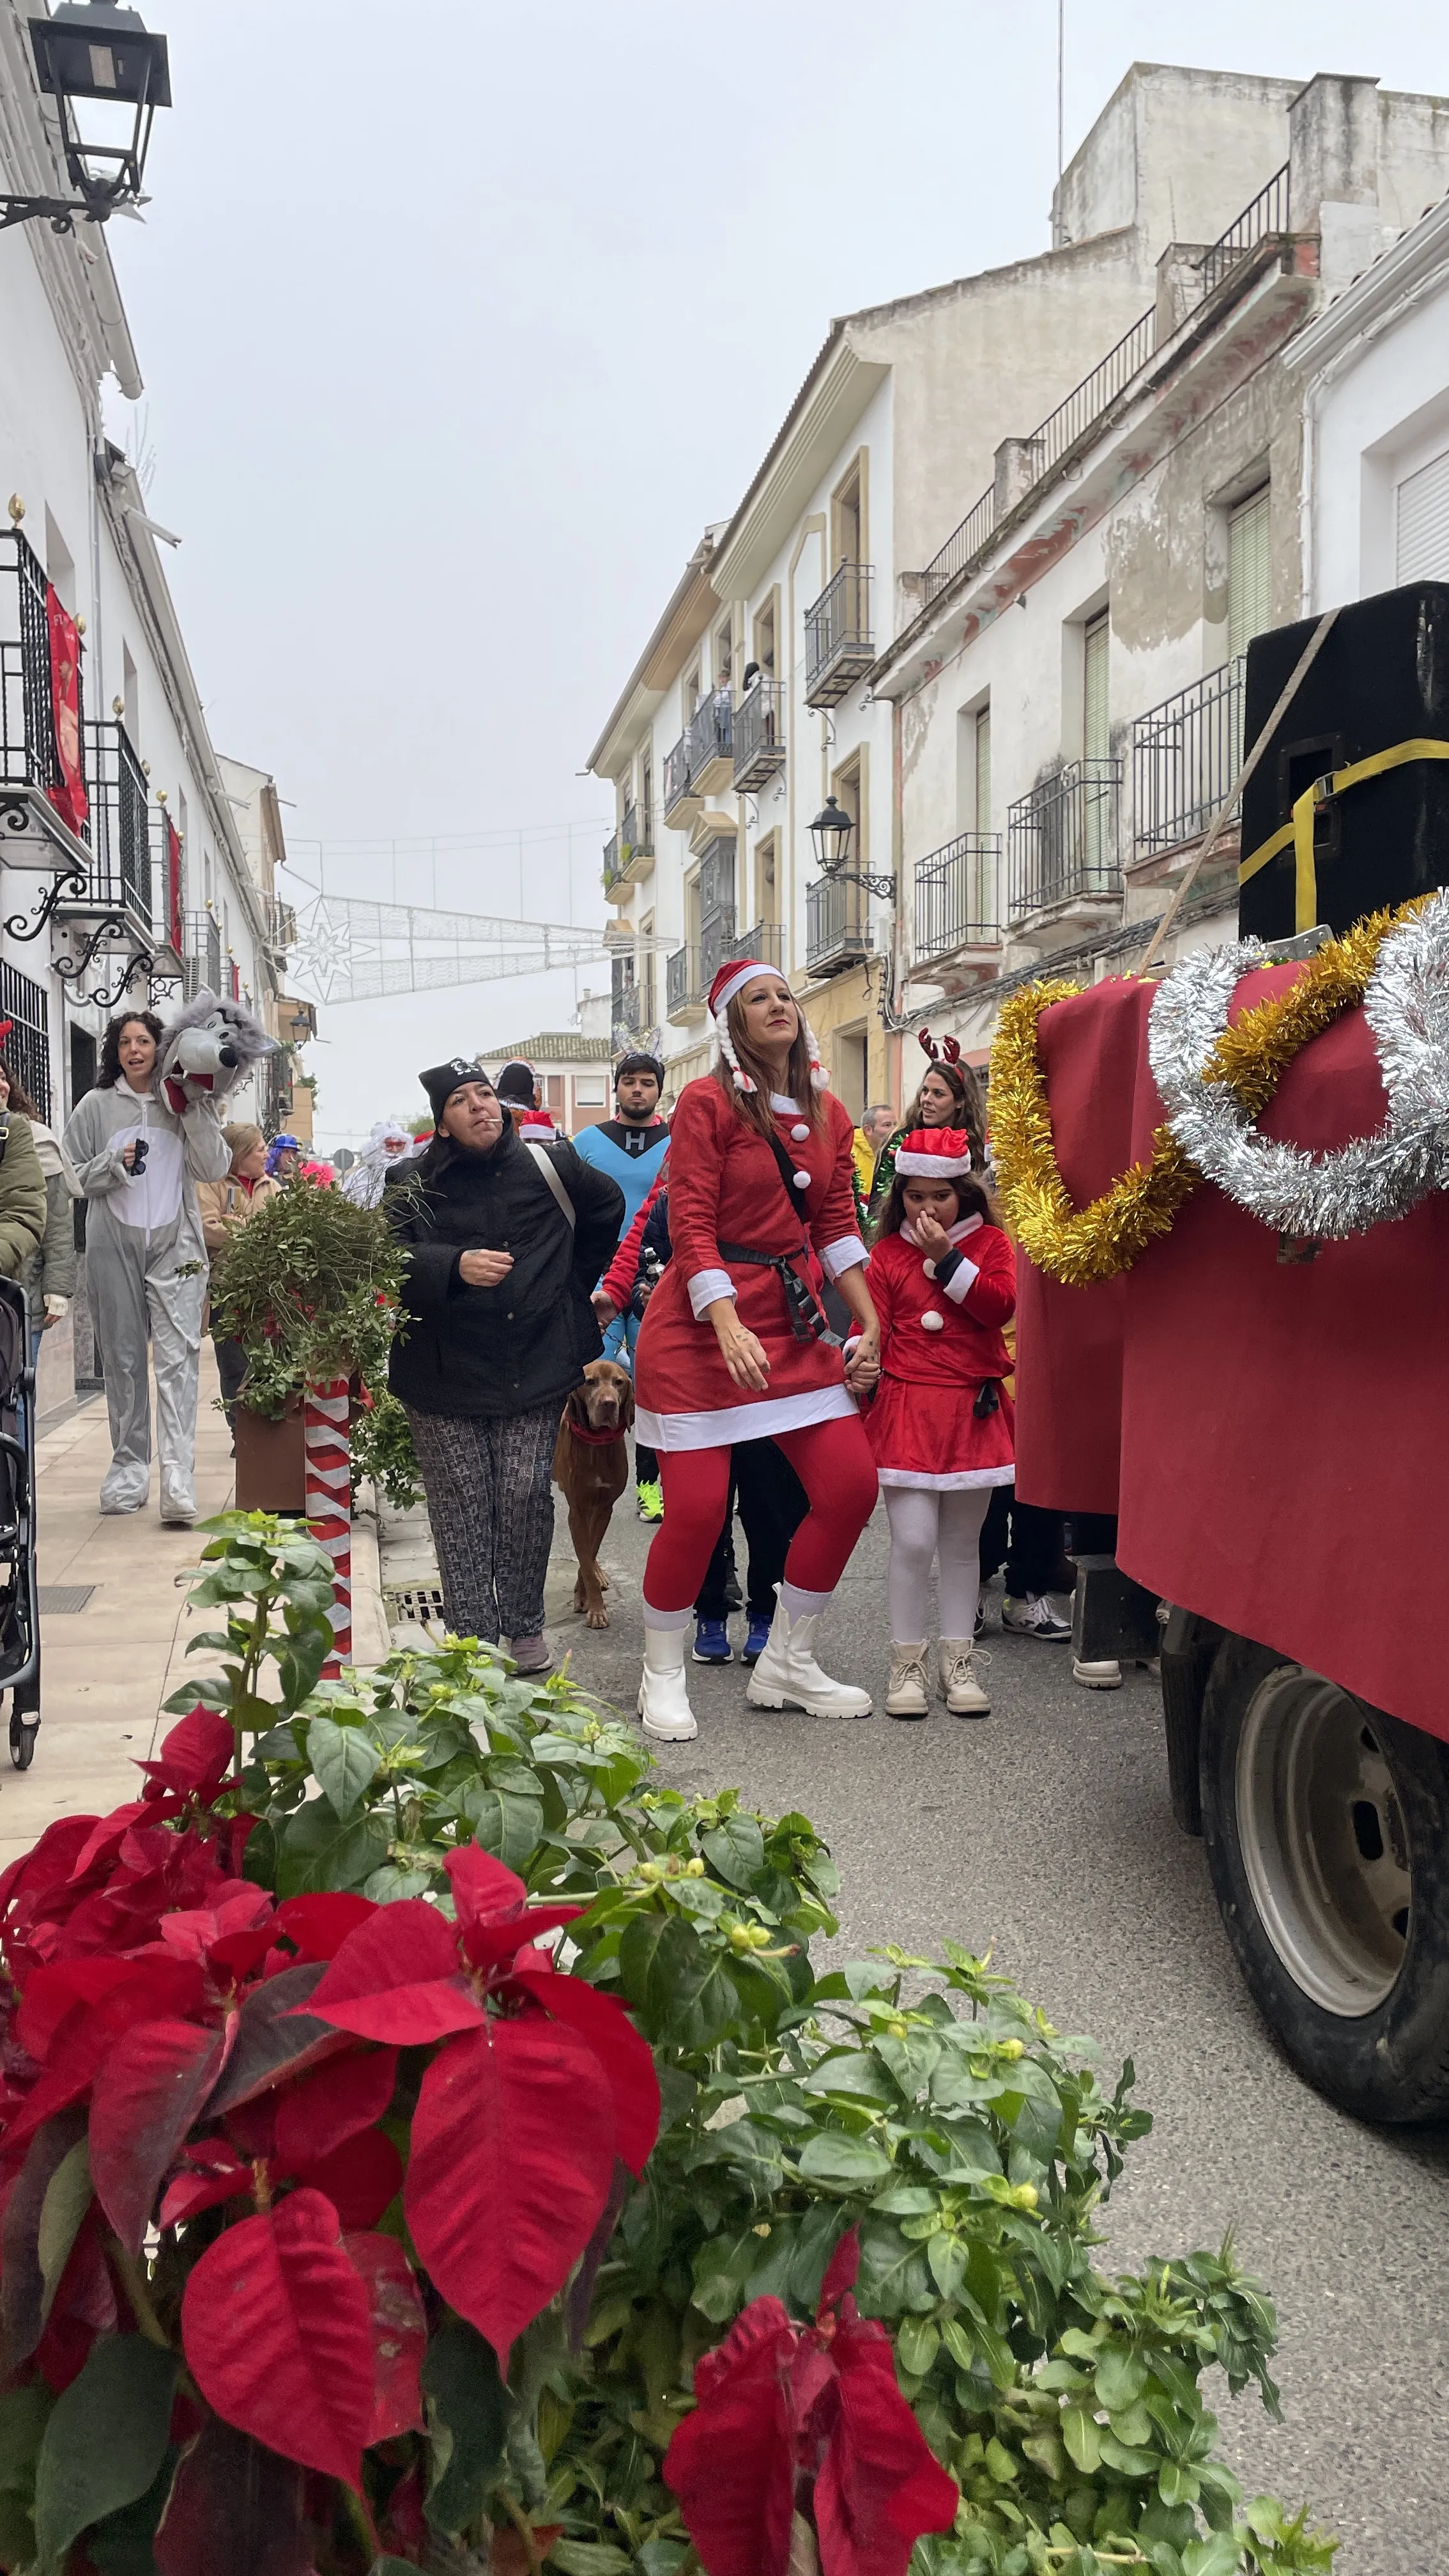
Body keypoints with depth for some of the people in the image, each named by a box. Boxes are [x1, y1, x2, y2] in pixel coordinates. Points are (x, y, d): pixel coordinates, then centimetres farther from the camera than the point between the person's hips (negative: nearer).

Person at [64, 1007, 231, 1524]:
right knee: (122, 1359, 7)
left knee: (177, 1359, -11)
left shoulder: (185, 1105, 7)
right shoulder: (96, 1106, 8)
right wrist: (113, 1165, -9)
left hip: (175, 1246, -1)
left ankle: (178, 1480, -16)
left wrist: (196, 1109, -9)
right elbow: (72, 1175, 9)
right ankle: (128, 1466, 18)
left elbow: (216, 1168, -1)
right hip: (113, 1247, 2)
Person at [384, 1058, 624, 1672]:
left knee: (527, 1494, -5)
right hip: (445, 1370, 0)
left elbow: (608, 1208, 22)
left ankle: (524, 1628, 12)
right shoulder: (415, 1186, 1)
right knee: (461, 1505, -1)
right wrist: (456, 1266, -30)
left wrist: (572, 1281, 20)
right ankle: (472, 1638, 7)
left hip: (534, 1365, 1)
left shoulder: (547, 1167, 4)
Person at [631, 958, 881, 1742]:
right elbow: (692, 1227, -14)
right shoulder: (706, 1102, -8)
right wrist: (730, 1330, -25)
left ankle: (786, 1666, 17)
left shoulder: (827, 1113, 11)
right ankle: (662, 1677, 16)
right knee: (696, 1508, -8)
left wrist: (870, 1325, 4)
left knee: (851, 1485, -1)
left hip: (796, 1319, 6)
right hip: (701, 1322, -6)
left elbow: (837, 1225, 12)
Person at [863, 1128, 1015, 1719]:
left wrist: (947, 1257, -14)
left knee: (962, 1540, 10)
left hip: (973, 1409, 1)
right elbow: (872, 1326, 3)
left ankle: (957, 1659, 21)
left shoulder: (988, 1242, 6)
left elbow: (999, 1306, -10)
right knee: (913, 1539, -8)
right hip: (906, 1407, -1)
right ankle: (908, 1662, 6)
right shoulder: (887, 1254, 5)